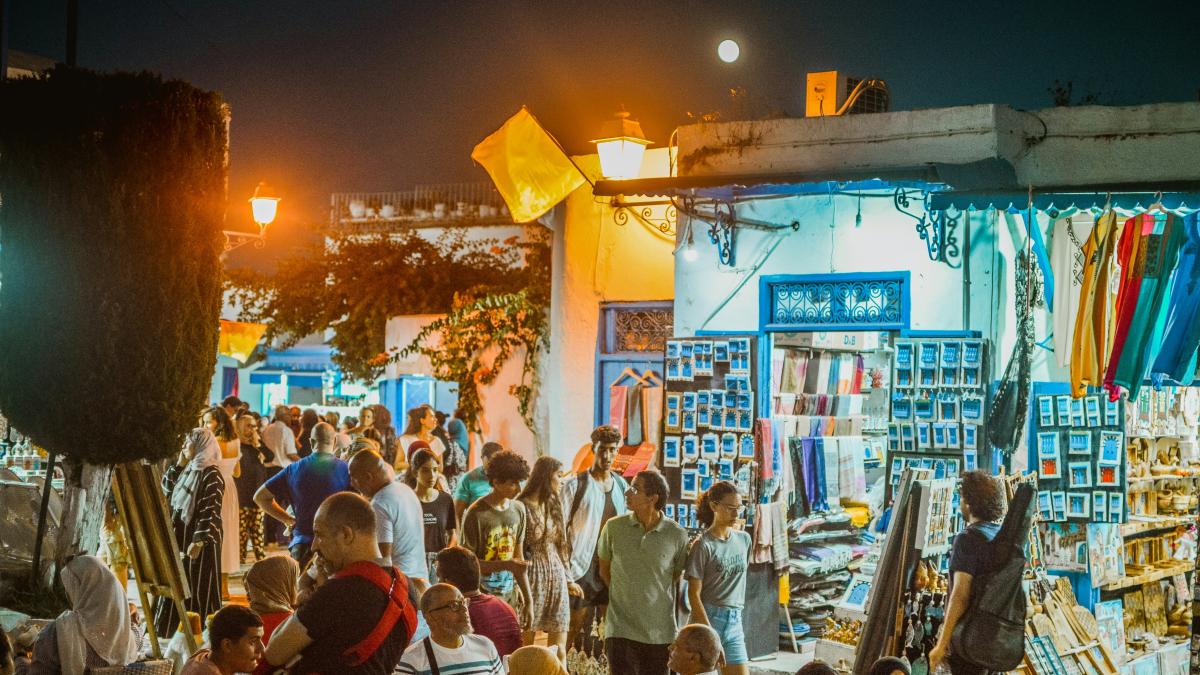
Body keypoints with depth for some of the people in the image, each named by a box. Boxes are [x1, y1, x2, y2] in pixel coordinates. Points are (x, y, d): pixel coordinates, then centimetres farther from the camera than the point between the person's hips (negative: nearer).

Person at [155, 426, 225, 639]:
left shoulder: (211, 475, -15)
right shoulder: (188, 469, 12)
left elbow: (211, 511, -19)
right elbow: (166, 490, 18)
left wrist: (199, 541, -24)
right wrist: (178, 464, 9)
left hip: (200, 541, -9)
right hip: (180, 537, 9)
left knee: (198, 587, -2)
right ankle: (176, 627, 22)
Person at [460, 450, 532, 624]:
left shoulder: (518, 509, 6)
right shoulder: (476, 514, -12)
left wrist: (527, 600, 13)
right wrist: (505, 565, -21)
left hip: (509, 596, 5)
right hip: (482, 597, -5)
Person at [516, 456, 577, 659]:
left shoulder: (553, 506, 11)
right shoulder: (521, 507, -10)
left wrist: (567, 579, 19)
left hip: (556, 577, 6)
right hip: (531, 577, -6)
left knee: (559, 650, 3)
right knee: (525, 648, 1)